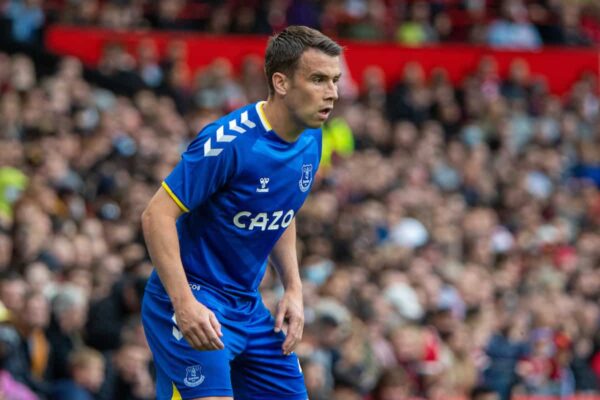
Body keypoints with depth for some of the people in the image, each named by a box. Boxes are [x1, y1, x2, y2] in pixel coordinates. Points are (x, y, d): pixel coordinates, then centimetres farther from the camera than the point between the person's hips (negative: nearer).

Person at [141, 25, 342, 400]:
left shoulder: (310, 141, 4)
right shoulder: (229, 140, -22)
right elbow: (157, 215, -22)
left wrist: (293, 289, 7)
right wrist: (184, 303, -29)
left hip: (250, 308, 8)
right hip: (195, 307, -8)